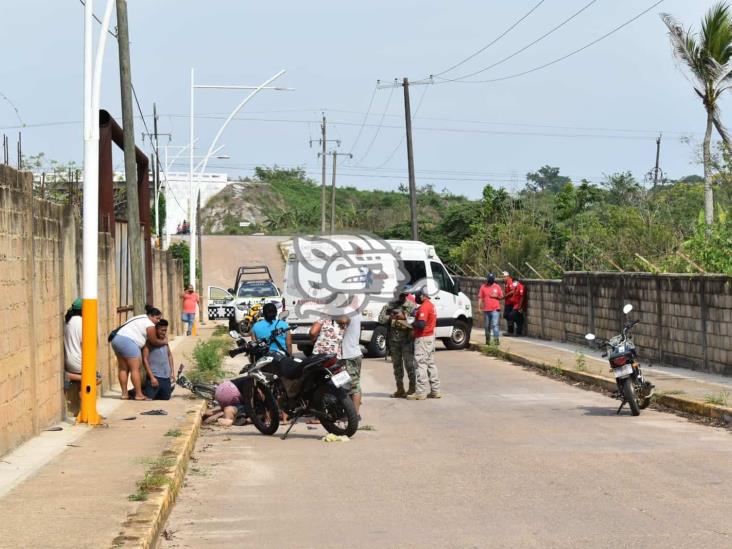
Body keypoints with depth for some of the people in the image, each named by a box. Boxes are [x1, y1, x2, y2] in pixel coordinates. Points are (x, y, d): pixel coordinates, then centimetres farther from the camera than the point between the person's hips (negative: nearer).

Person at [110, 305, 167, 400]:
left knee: (123, 368, 11)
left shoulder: (141, 318, 25)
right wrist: (164, 342, 20)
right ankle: (139, 395, -6)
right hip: (128, 342, -10)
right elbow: (154, 341, 3)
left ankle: (124, 394, 11)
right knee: (135, 369, -6)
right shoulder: (150, 325, -4)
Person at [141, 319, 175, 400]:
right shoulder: (149, 341, -10)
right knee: (148, 398, -11)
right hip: (155, 376, -6)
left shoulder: (165, 339, 11)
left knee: (166, 398, 9)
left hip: (166, 377, 6)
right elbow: (145, 359, -13)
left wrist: (172, 372, 16)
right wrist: (152, 377, -16)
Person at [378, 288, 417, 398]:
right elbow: (381, 319, 2)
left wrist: (404, 317, -18)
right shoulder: (389, 305, 9)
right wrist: (392, 317, -12)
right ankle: (400, 390, 19)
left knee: (409, 364, -4)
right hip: (393, 340, 4)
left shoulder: (411, 306, -2)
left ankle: (412, 388, 6)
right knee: (397, 365, 10)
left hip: (407, 340, -4)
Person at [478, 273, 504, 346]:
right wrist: (479, 307, -4)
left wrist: (496, 296, -10)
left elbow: (501, 297, 10)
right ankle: (487, 339, 23)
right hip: (486, 310, 2)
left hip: (495, 309, -2)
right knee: (487, 326, 11)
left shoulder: (497, 287, 4)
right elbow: (480, 298, 5)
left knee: (495, 325, -13)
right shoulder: (483, 287, 5)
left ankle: (496, 339, -15)